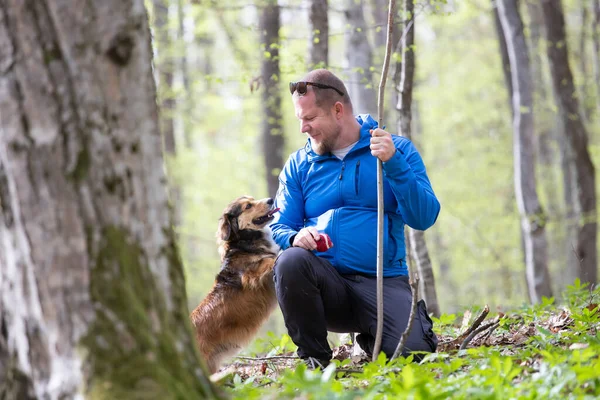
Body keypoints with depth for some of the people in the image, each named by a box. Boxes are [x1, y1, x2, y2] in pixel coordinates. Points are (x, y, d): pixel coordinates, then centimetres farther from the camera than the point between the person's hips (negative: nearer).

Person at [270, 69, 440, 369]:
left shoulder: (397, 150, 4)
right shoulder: (299, 164, 11)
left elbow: (423, 218, -7)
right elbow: (280, 227, 9)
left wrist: (394, 164, -20)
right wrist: (296, 237, -16)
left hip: (383, 281, -2)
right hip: (327, 282, 2)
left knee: (412, 350, -28)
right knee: (291, 261, -32)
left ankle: (371, 338, 10)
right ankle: (314, 359, -11)